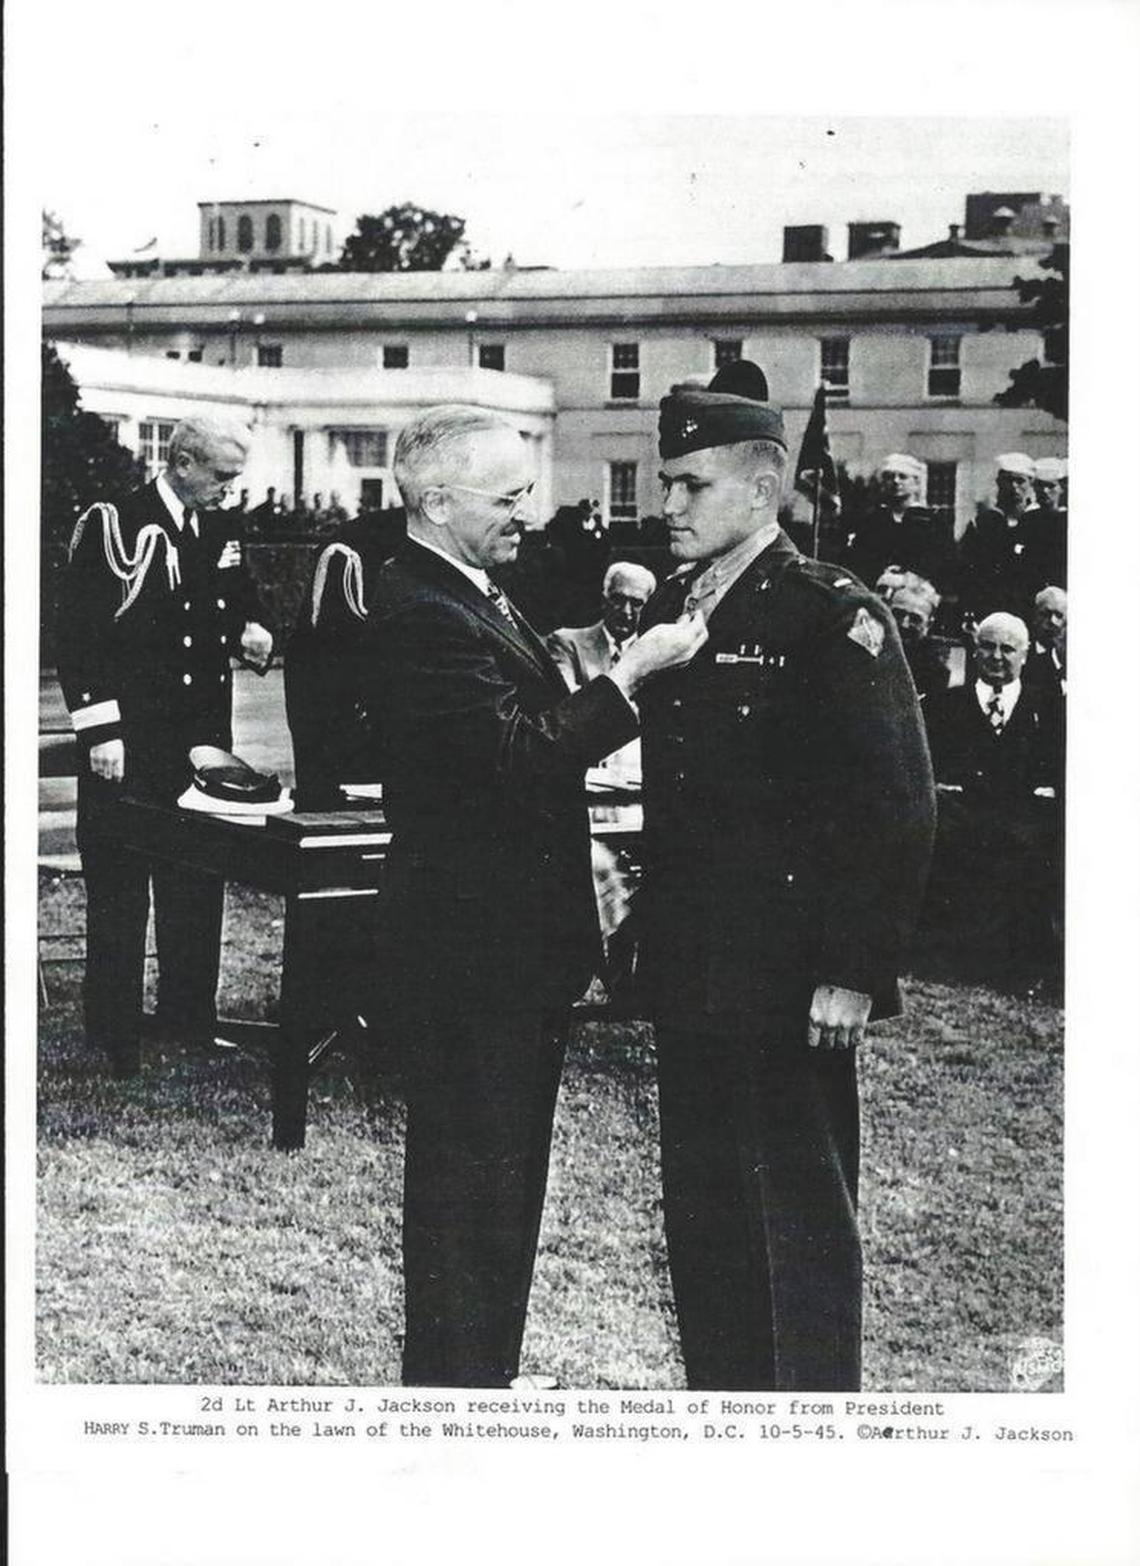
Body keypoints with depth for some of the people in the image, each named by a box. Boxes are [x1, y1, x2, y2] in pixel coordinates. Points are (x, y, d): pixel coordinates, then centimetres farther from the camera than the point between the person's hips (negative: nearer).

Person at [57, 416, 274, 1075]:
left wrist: (253, 633, -1)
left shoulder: (224, 531, 11)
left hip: (205, 736, 6)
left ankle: (189, 1011, 23)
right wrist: (100, 730, -16)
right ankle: (114, 1027, 9)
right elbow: (78, 634, -11)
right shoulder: (113, 525, -9)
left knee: (200, 878, 11)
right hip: (128, 739, -6)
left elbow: (245, 604, 24)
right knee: (119, 884, 1)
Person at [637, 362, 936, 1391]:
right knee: (701, 1207, 15)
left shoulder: (834, 618, -11)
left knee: (803, 1210, 1)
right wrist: (654, 936, 12)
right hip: (690, 975, 7)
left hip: (790, 982, -7)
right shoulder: (671, 609, 11)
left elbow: (898, 805, -14)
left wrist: (854, 972, -18)